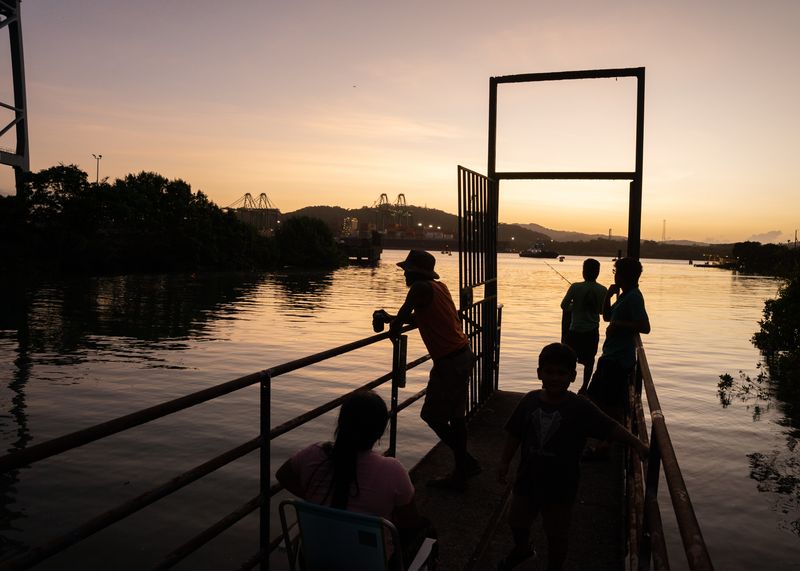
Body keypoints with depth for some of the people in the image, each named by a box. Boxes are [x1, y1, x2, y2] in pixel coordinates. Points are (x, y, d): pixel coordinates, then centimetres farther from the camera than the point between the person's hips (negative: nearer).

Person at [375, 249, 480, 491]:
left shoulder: (420, 288, -14)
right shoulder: (439, 286, 13)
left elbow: (401, 317, -17)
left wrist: (393, 328, 4)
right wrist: (393, 319, 25)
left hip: (449, 362, -9)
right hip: (463, 355, 10)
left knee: (432, 416, 3)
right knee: (455, 415, 17)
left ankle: (466, 462, 11)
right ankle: (461, 471, 28)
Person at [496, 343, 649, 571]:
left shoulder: (581, 408, -18)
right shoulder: (530, 401, -9)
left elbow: (611, 428, -14)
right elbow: (515, 434, 0)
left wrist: (638, 445, -23)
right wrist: (504, 462, 2)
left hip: (561, 486, -3)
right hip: (528, 478, 4)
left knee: (557, 535, 15)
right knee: (516, 520, 24)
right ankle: (522, 548, 56)